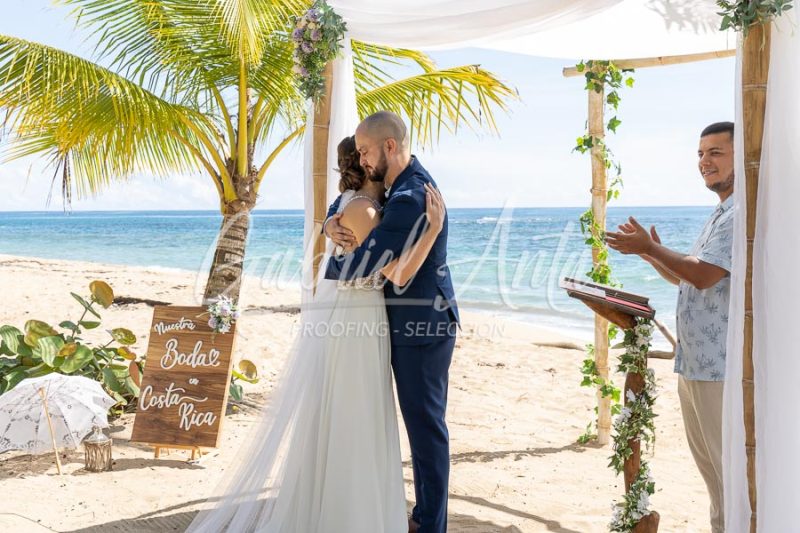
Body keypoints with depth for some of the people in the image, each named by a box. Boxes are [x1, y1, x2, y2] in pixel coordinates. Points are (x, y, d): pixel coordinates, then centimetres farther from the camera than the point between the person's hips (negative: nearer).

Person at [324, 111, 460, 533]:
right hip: (412, 322, 10)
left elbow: (366, 264, -23)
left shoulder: (410, 198, -21)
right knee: (422, 420, 15)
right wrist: (330, 225, 1)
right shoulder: (398, 185, 11)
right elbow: (349, 199, 24)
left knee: (424, 423, -2)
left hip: (421, 326, -10)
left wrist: (327, 268, -2)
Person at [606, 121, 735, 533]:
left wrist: (650, 247, -13)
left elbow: (704, 275, -23)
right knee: (707, 457, 19)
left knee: (728, 461, -2)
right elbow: (686, 277, 23)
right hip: (695, 360, 11)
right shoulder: (721, 214, 19)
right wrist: (649, 252, 10)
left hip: (721, 363, -11)